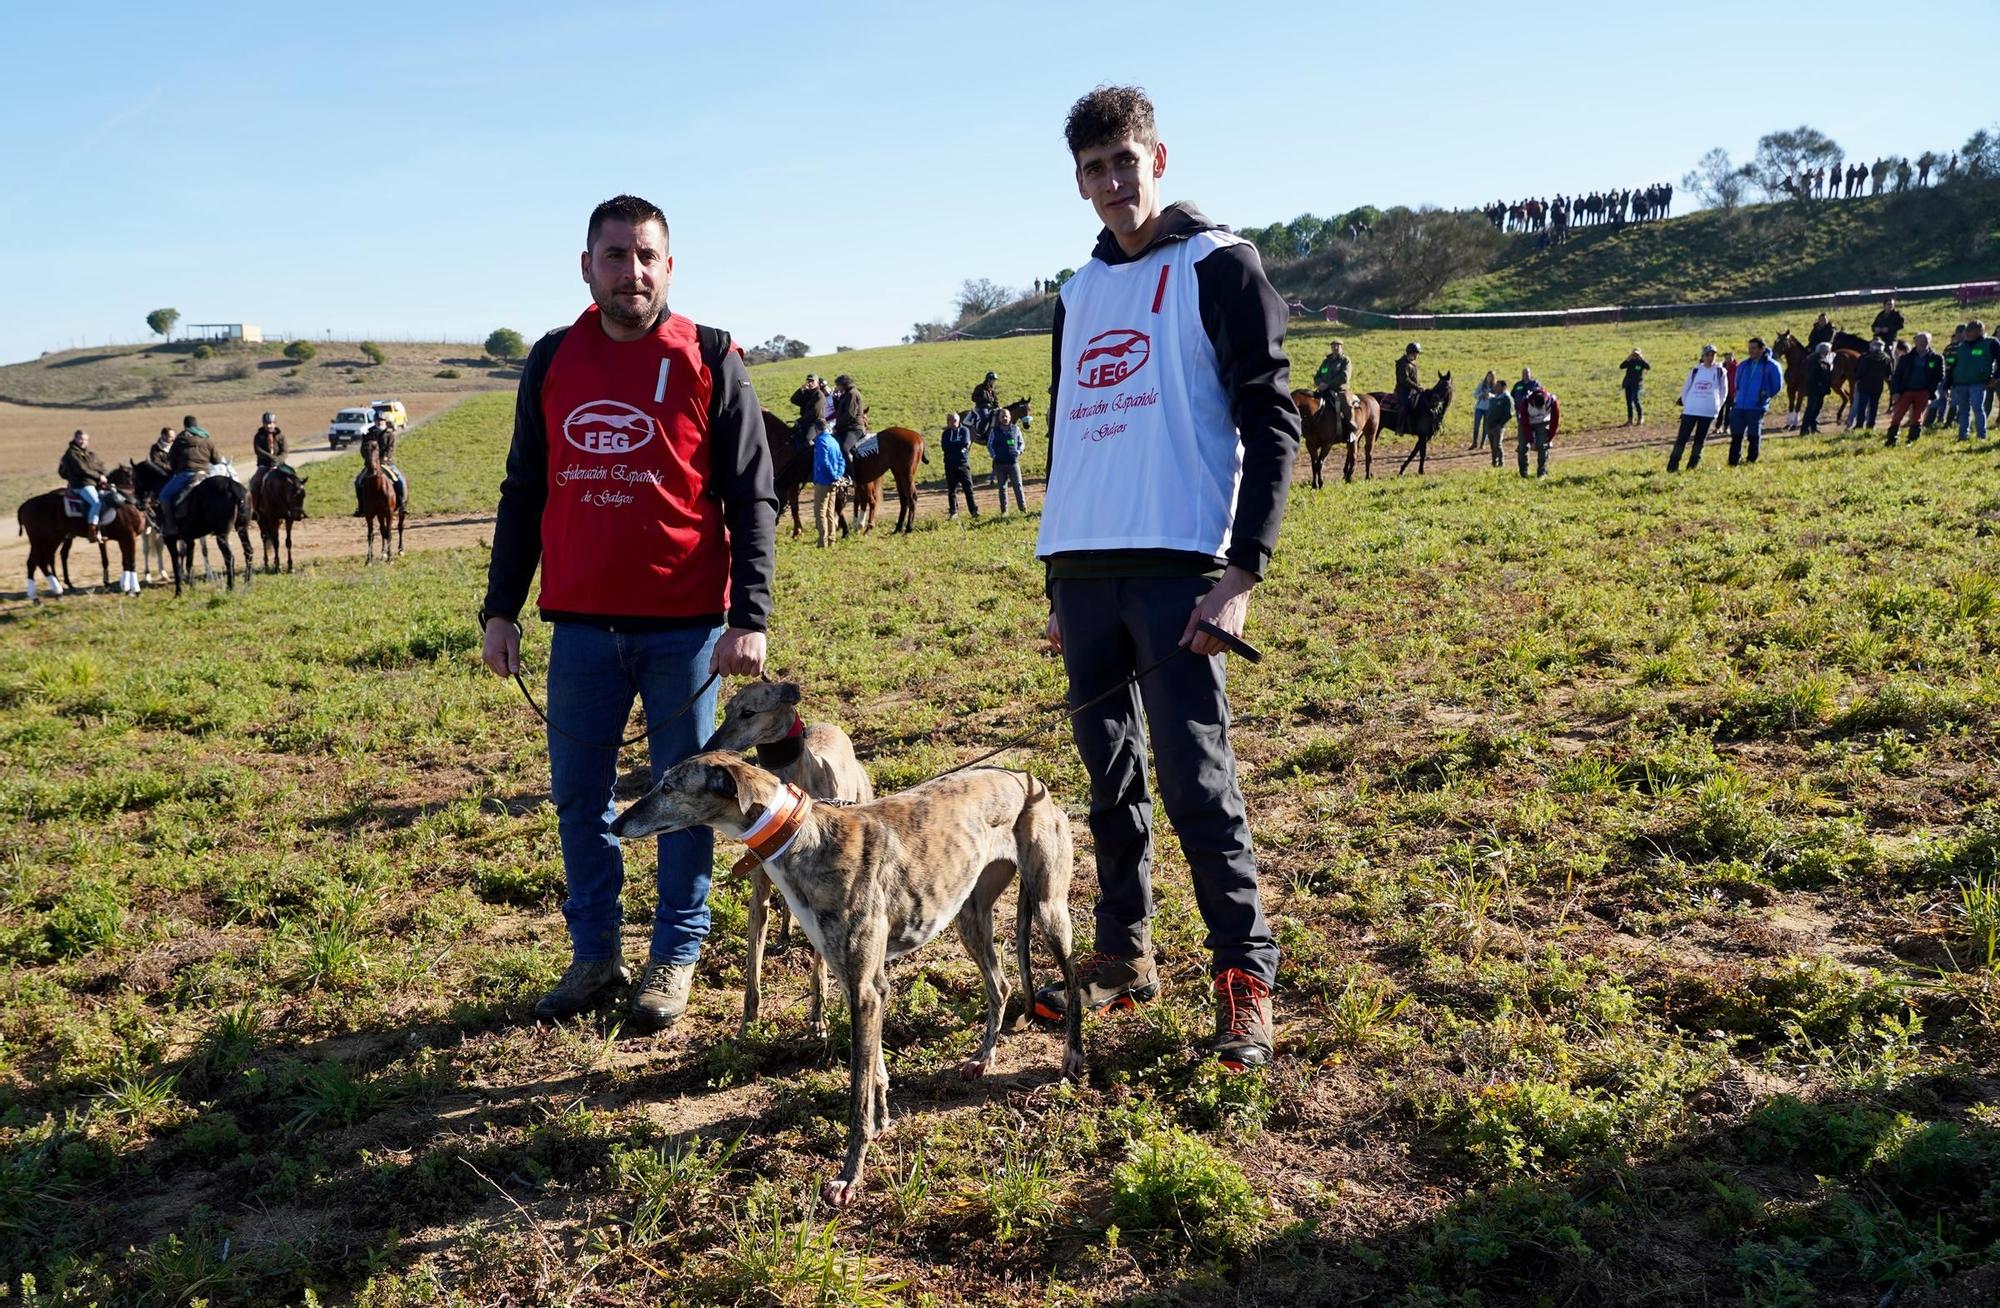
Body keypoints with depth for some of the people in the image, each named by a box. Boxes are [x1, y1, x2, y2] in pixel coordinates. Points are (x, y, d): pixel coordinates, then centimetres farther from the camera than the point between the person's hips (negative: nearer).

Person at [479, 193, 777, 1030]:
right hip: (580, 624, 3)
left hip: (686, 625, -3)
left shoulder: (710, 362, -1)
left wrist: (750, 617, -12)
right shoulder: (552, 361, 9)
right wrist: (500, 607, 10)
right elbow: (523, 492, 14)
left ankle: (675, 956, 21)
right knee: (578, 796, 10)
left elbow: (751, 498, -3)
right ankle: (594, 953, 26)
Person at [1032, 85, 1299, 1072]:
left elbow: (1270, 423, -6)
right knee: (1111, 779, 12)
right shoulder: (1078, 293, 19)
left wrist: (1244, 568, -15)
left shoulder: (1218, 266, 0)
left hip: (1178, 566, -6)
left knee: (1196, 779, -8)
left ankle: (1245, 980, 2)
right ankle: (1123, 954, 24)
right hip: (1080, 570, 7)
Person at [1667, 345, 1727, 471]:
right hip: (1690, 410, 1)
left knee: (1700, 439, 6)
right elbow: (1686, 388, 13)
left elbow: (1723, 391, 7)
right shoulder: (1695, 371, 7)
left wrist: (1717, 407, 4)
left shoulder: (1720, 372, 2)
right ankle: (1673, 465, -4)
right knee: (1682, 437, -5)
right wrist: (1686, 404, 6)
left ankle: (1693, 465, 13)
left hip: (1708, 412, -1)